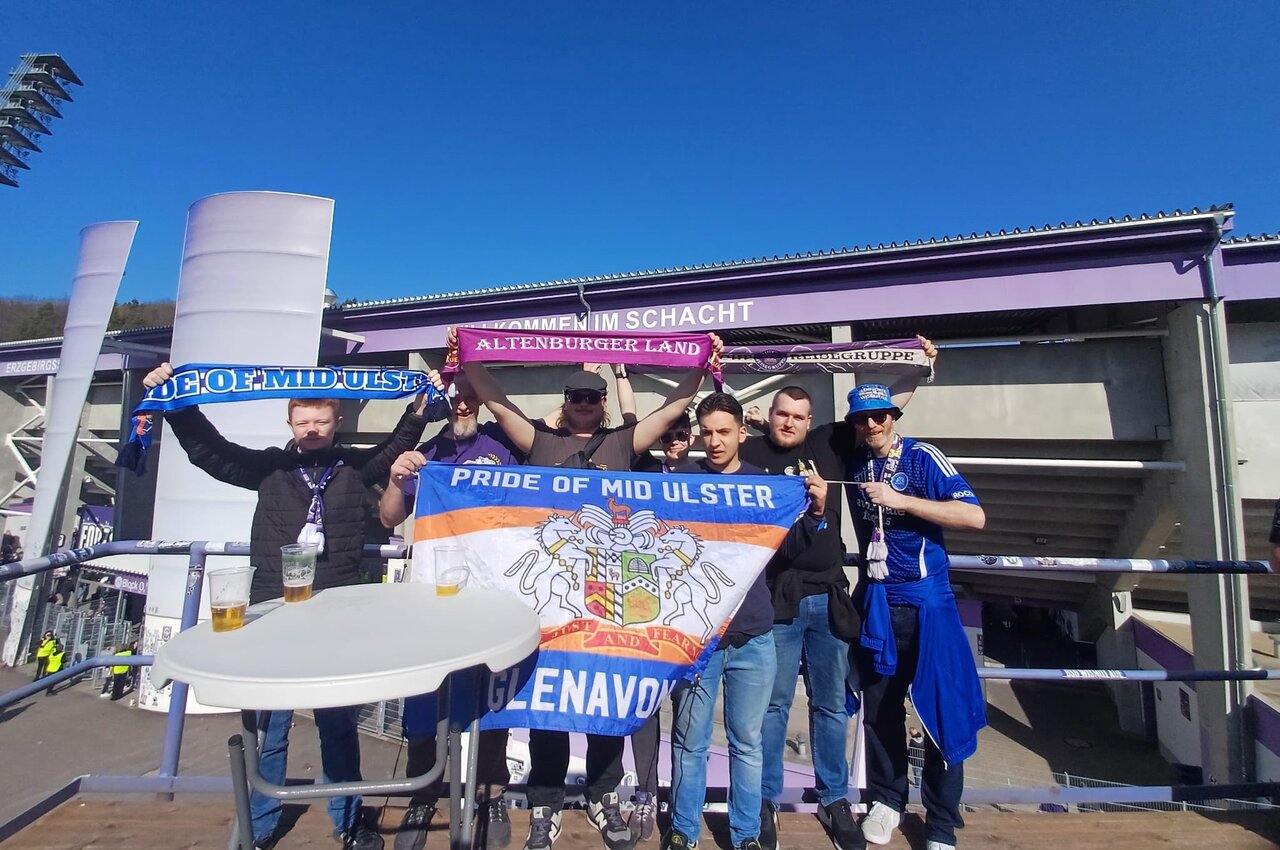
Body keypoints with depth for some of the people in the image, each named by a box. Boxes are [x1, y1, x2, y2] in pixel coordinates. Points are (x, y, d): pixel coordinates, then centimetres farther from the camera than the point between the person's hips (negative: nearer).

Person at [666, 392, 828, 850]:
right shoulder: (682, 478, -2)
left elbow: (788, 548, 7)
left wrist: (815, 511, -7)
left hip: (752, 636, 2)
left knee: (747, 742, 14)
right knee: (690, 740, 11)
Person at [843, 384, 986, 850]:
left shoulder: (923, 457, -8)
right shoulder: (853, 461, 4)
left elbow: (974, 516, -17)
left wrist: (901, 500, -23)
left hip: (926, 603, -3)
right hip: (875, 602, 4)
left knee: (941, 711, 3)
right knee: (878, 708, 12)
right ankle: (886, 799, 32)